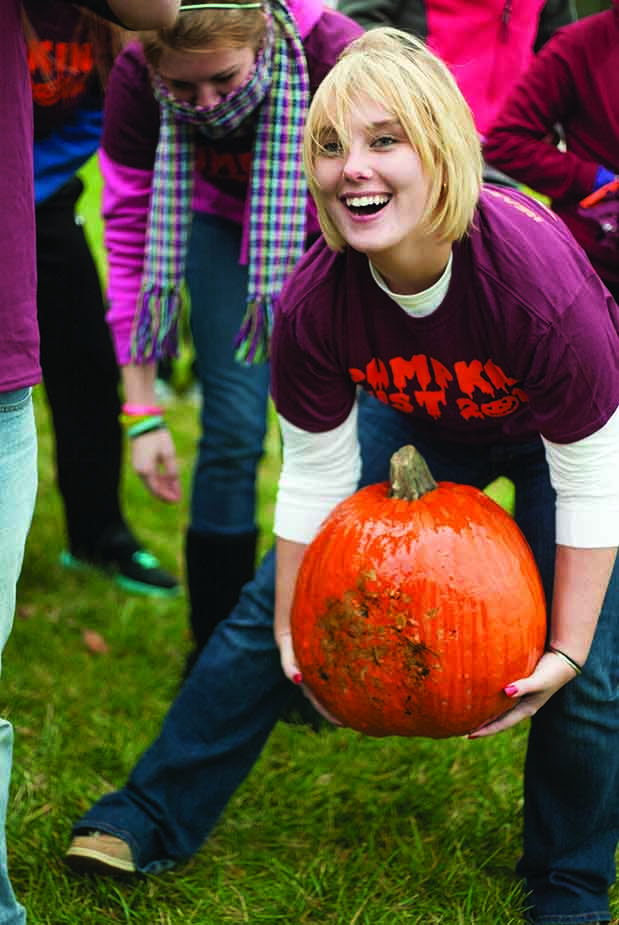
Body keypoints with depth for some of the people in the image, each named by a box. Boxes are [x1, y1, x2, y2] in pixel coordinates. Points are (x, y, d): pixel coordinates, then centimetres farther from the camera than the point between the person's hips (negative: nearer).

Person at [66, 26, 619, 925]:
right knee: (270, 608, 0)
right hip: (416, 420, 3)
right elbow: (316, 475, -14)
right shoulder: (314, 303, -30)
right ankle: (153, 816, 14)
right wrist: (293, 633, -7)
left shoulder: (541, 286, -41)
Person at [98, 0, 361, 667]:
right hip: (227, 225, 1)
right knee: (232, 430, -8)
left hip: (331, 228, -1)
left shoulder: (336, 57, -36)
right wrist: (142, 412, -19)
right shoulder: (136, 81, -29)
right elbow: (132, 241, -19)